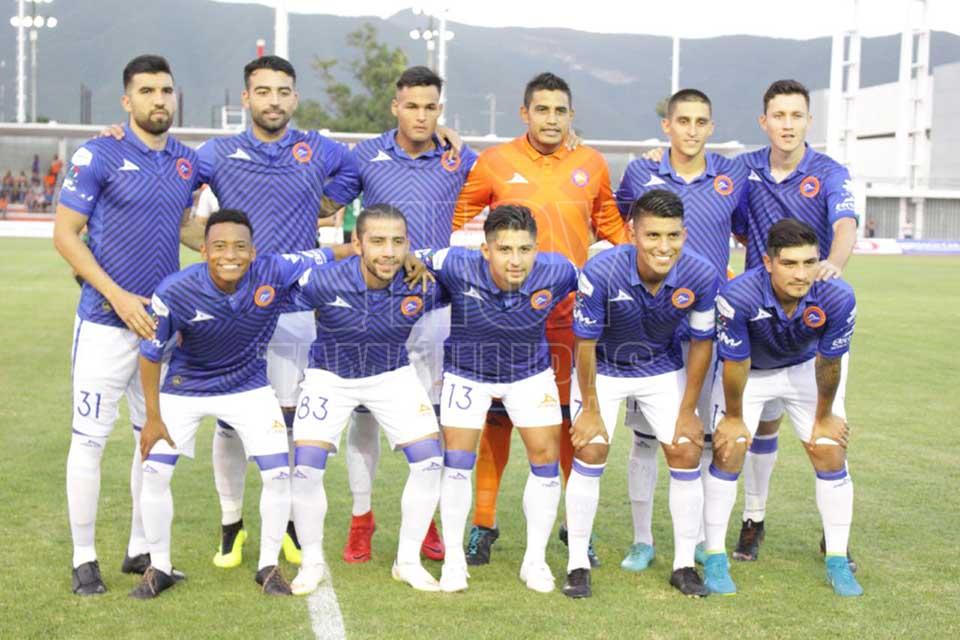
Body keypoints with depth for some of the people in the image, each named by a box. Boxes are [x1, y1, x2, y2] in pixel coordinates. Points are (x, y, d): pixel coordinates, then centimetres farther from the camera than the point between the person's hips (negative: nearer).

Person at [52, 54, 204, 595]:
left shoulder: (187, 162, 7)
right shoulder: (98, 156, -9)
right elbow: (65, 234, -8)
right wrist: (119, 296, -16)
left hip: (164, 323, 6)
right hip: (107, 322, -5)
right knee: (90, 438, -1)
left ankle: (141, 549, 24)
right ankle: (85, 559, 11)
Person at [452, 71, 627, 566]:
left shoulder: (592, 164, 7)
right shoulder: (494, 163, 1)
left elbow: (610, 223, 21)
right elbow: (462, 222, 10)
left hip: (571, 310, 2)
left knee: (574, 415, 4)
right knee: (497, 414, 3)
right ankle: (484, 523, 15)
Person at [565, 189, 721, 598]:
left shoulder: (701, 276, -26)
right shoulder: (601, 271, -34)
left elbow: (701, 343, -10)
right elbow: (586, 342, -21)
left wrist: (688, 411, -6)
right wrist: (590, 409, -14)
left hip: (663, 369, 2)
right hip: (603, 368, -2)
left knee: (686, 453, -4)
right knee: (590, 452, -12)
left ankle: (684, 565, 11)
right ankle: (578, 565, 1)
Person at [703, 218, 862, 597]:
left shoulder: (837, 298, -33)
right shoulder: (738, 296, -39)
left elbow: (828, 363, -17)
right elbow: (735, 364, -24)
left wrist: (824, 417, -3)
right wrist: (734, 418, -11)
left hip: (805, 369, 2)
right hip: (748, 371, -2)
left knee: (831, 454, -3)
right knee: (728, 452, -9)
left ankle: (838, 562, 10)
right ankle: (715, 558, 5)